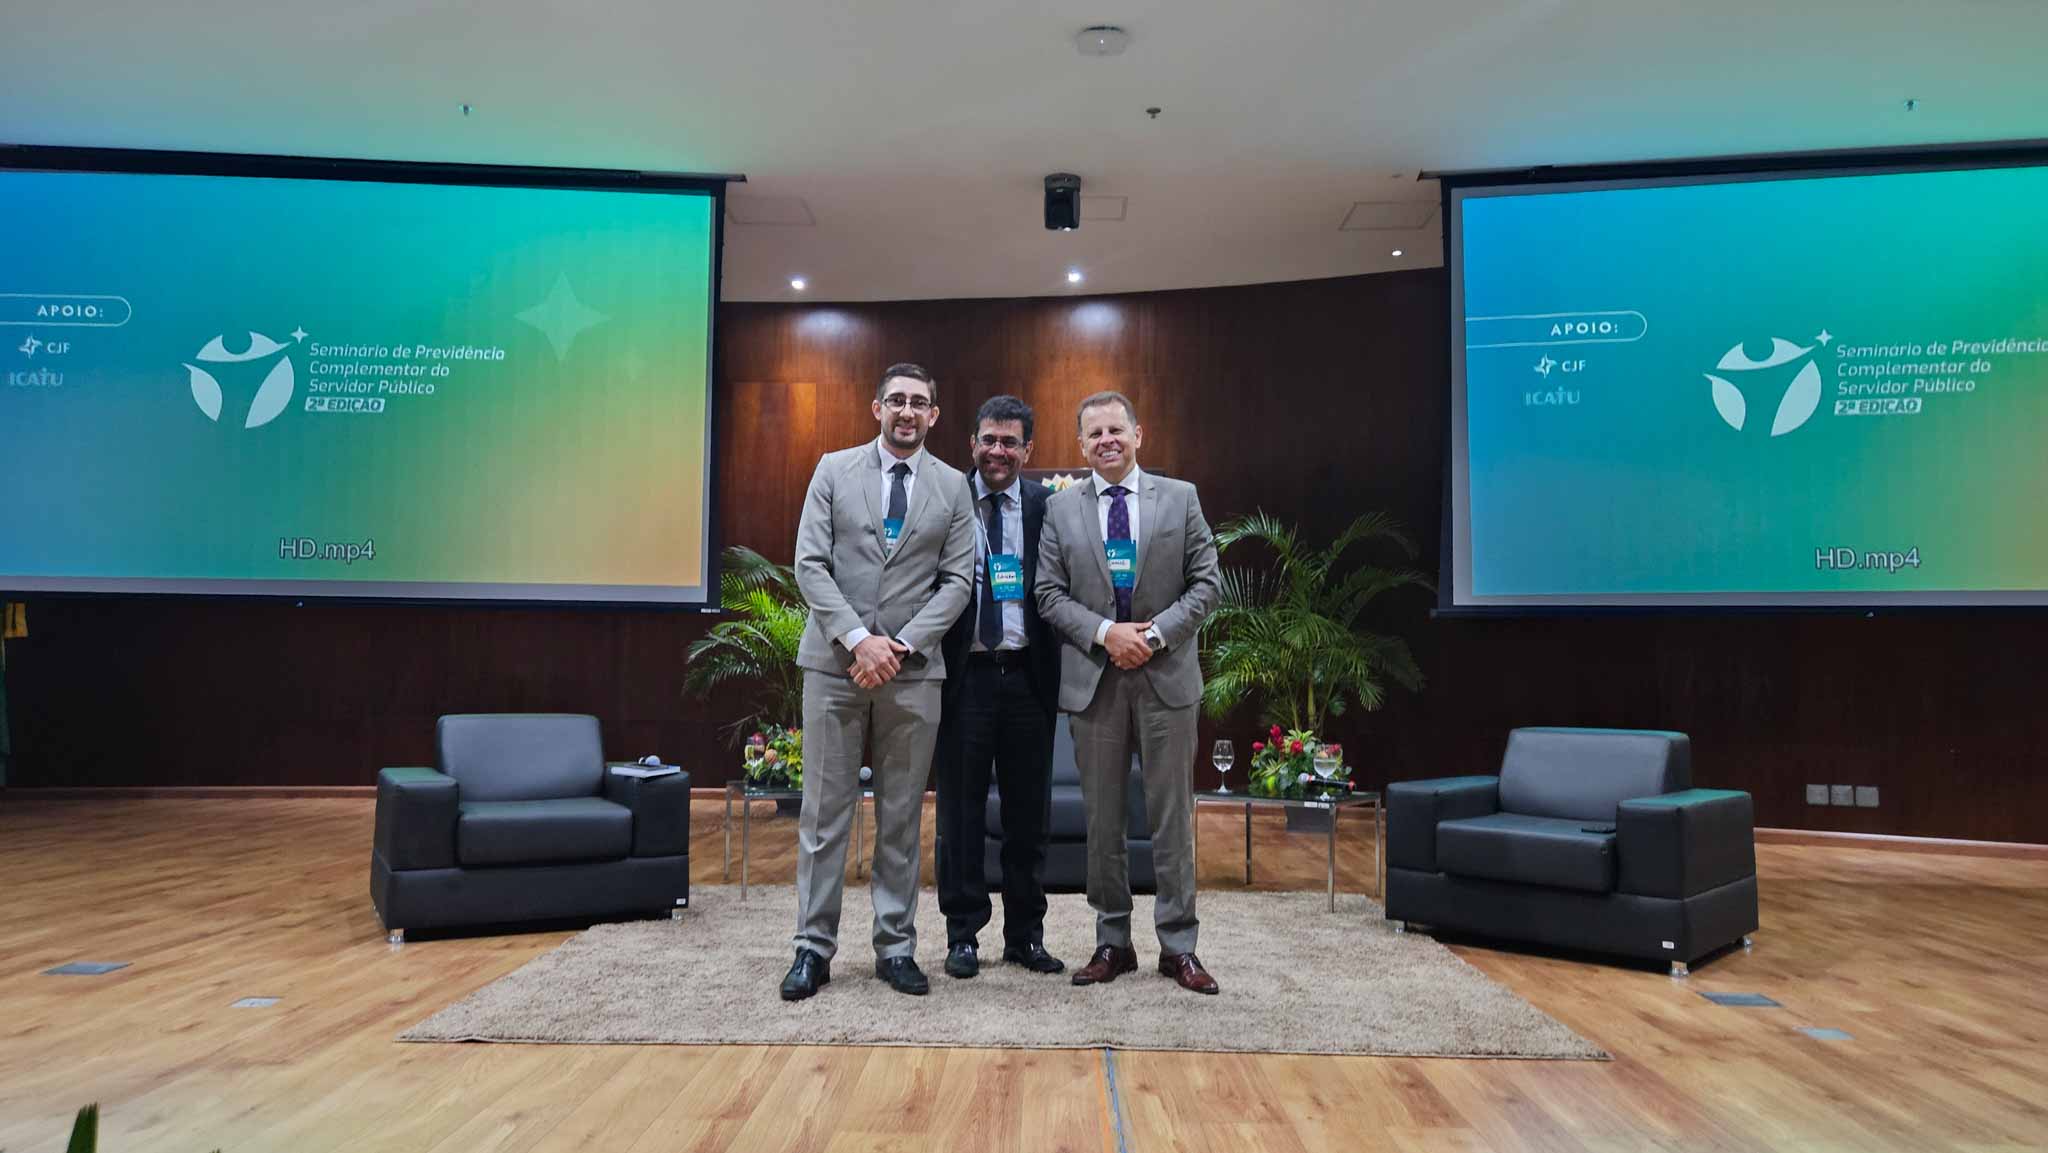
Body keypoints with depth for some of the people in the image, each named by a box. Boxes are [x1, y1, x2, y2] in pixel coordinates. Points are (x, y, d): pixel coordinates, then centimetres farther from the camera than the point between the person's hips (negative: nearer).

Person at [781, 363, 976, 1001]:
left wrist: (902, 644, -11)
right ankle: (813, 948, 12)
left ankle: (896, 947, 16)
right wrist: (858, 638, -13)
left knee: (903, 817, 7)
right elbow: (810, 564, -2)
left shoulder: (951, 486, 7)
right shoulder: (834, 470, 5)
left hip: (913, 669, 1)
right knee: (824, 811, 3)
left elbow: (957, 580, 2)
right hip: (834, 661, 0)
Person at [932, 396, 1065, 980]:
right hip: (964, 674, -1)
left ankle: (1025, 933, 24)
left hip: (1027, 675, 2)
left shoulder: (1047, 505, 4)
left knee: (1028, 812, 10)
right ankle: (963, 933, 20)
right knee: (961, 811, 7)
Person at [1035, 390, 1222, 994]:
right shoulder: (1061, 508, 6)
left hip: (1167, 674, -1)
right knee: (1102, 817, 7)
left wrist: (1156, 632, -12)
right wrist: (1104, 633, -12)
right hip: (1093, 678, 1)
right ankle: (1112, 942, 19)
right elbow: (1049, 592, 3)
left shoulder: (1180, 498, 5)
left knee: (1172, 814, 4)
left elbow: (1206, 582, 2)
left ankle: (1178, 944, 14)